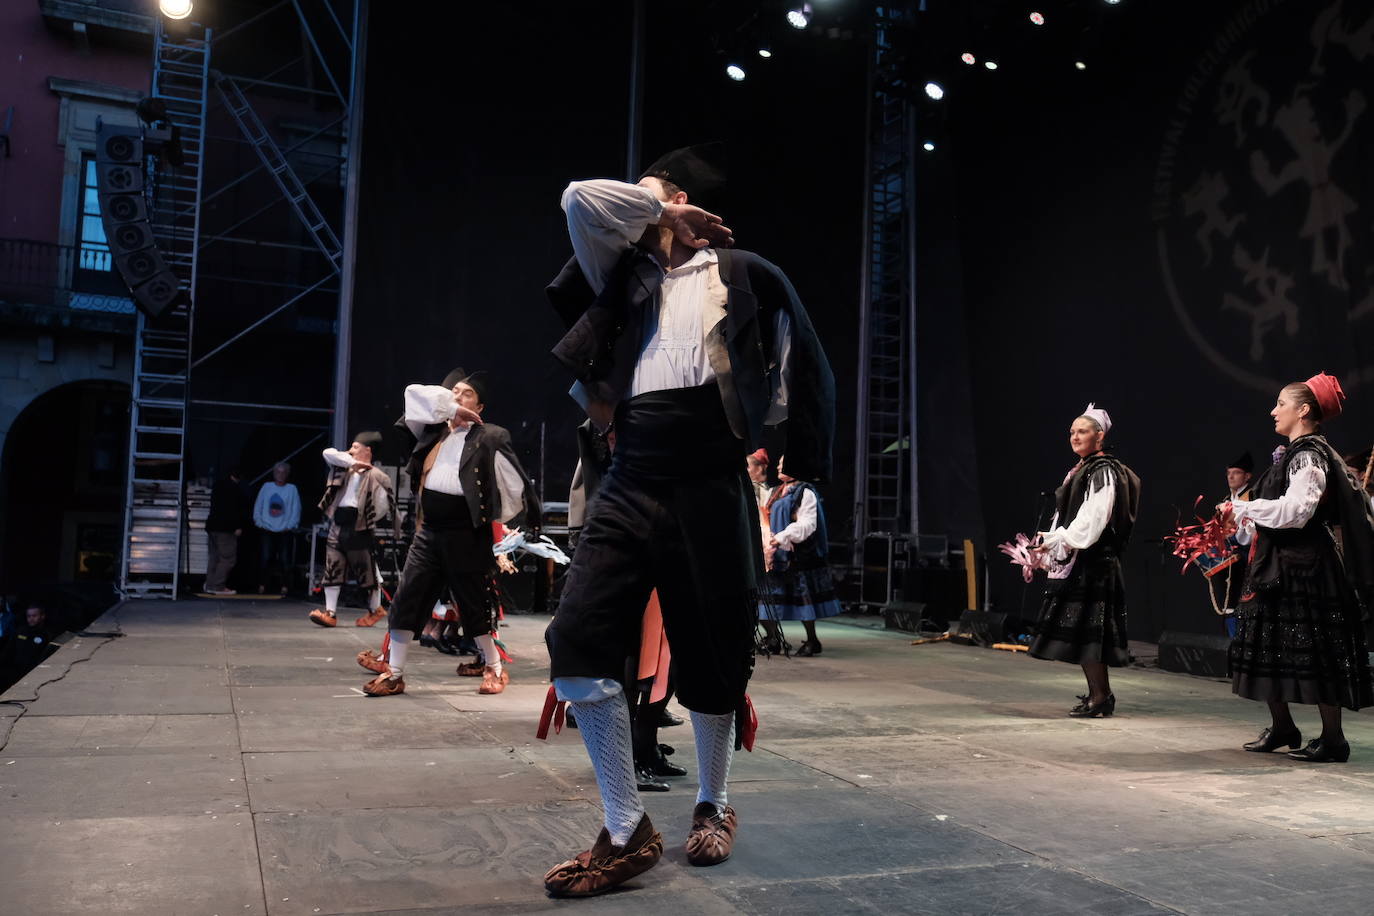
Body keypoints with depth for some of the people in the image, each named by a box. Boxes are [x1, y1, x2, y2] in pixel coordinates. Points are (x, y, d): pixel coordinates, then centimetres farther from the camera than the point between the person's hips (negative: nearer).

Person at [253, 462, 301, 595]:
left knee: (285, 560, -4)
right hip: (267, 530, 1)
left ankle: (284, 587, 2)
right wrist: (259, 522, 1)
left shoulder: (292, 489, 4)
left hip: (285, 531, -1)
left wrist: (290, 526, -6)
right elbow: (258, 507, 10)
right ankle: (261, 586, 4)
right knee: (264, 559, -4)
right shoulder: (266, 487, 9)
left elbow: (296, 510, 2)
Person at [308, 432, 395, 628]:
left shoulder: (375, 475, -7)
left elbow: (384, 503, -8)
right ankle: (330, 613, -1)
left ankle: (375, 609, 20)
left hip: (358, 529, -6)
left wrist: (369, 520, 0)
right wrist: (352, 462, -11)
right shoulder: (345, 468, 14)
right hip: (337, 525, 6)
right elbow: (328, 453, 0)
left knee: (366, 570, 4)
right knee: (332, 569, 0)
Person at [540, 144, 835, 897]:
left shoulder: (742, 274, 9)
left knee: (710, 654, 5)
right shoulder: (625, 273, 19)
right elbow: (580, 199, 7)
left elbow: (791, 380, 13)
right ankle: (626, 834, 0)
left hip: (708, 486, -3)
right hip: (631, 481, 3)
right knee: (577, 644, -11)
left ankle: (712, 807, 29)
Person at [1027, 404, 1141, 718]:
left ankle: (1100, 696, -6)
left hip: (1092, 561, -10)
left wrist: (1060, 540, -19)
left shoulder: (1103, 472, -10)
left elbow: (1093, 519, -19)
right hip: (1073, 559, 10)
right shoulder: (1080, 470, 19)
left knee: (1085, 627, -11)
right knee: (1078, 629, 11)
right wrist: (1054, 541, 11)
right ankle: (1098, 692, 18)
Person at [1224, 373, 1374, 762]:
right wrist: (1241, 524, 17)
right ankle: (1282, 727, 22)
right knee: (1268, 645, 12)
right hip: (1279, 564, 10)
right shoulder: (1295, 454, 16)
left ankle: (1332, 737, 4)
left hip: (1305, 565, -10)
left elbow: (1294, 510, -24)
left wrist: (1242, 508, -15)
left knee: (1313, 650, -4)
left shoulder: (1310, 455, -13)